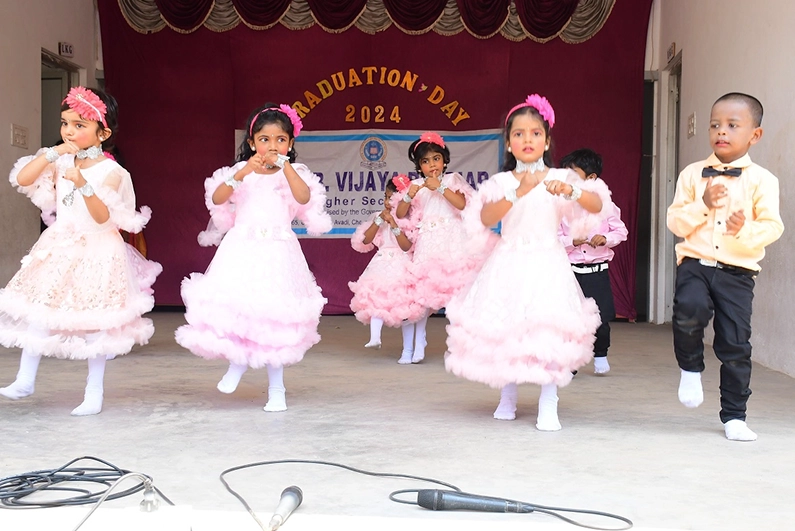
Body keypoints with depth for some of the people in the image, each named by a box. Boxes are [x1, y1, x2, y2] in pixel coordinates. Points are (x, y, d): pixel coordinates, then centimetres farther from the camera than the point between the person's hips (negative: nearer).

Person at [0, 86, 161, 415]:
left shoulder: (110, 172, -13)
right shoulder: (61, 163, 3)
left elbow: (103, 216, -22)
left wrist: (83, 185, -38)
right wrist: (52, 154, -11)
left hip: (95, 252, -5)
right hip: (59, 249, 5)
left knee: (93, 324, 2)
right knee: (37, 313, 2)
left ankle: (94, 394, 11)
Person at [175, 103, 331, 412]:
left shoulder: (294, 173, 5)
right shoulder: (240, 171, 7)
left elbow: (304, 197, -16)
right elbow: (217, 198, -8)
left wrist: (285, 166, -23)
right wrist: (243, 173, -20)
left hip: (277, 253, -1)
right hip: (242, 251, 1)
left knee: (273, 315, -1)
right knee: (233, 307, -9)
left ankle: (276, 389, 10)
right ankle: (238, 361, 21)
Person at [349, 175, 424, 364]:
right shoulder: (379, 216, 10)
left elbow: (406, 246, -14)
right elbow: (365, 240, 1)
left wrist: (394, 224, -18)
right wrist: (379, 220, -7)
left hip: (402, 266, -3)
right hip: (381, 265, 3)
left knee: (404, 307, -1)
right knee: (376, 298, -20)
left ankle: (408, 350, 6)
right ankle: (375, 337, -28)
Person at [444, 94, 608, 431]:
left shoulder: (560, 178, 3)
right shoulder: (502, 181, 3)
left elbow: (597, 205, -10)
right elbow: (486, 218, -14)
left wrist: (570, 191, -29)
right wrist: (519, 192, -27)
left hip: (546, 264, -1)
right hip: (509, 264, 1)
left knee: (548, 331, -11)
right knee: (504, 328, 5)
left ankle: (548, 407, -6)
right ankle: (507, 399, 24)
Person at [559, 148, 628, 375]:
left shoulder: (605, 205, 0)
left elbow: (621, 231, 5)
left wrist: (605, 239, -13)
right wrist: (572, 242, -19)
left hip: (597, 271, 0)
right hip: (570, 270, 0)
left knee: (600, 319, 2)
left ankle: (600, 356, 24)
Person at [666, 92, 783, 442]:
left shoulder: (762, 180, 2)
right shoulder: (692, 174, 7)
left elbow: (772, 227, -4)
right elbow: (676, 222, 3)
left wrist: (746, 230, -23)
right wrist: (703, 204, -12)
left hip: (737, 271, 0)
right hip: (695, 262, 0)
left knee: (735, 344, 1)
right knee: (690, 308, -30)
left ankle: (734, 416, 17)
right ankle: (690, 367, 0)